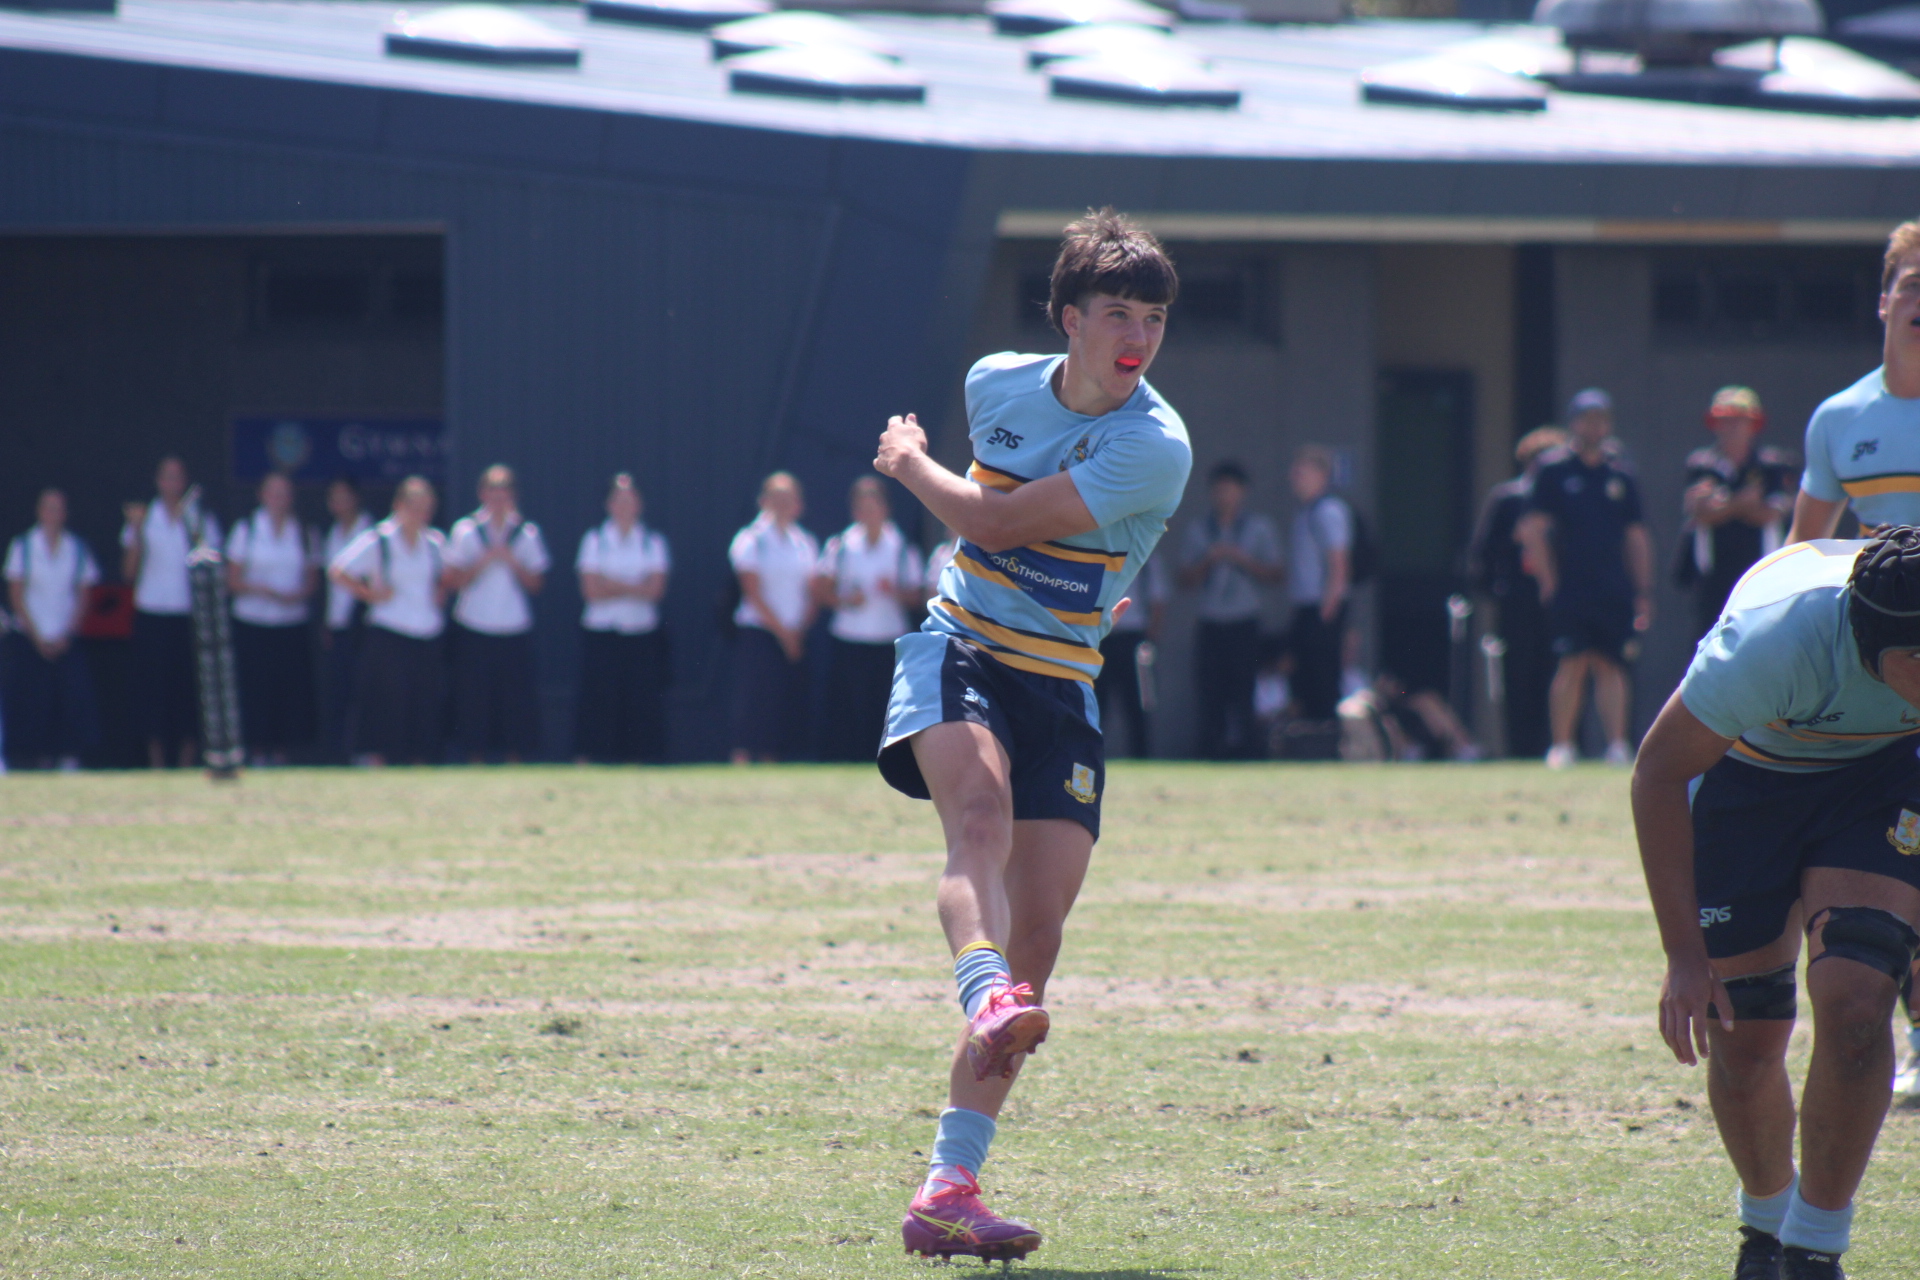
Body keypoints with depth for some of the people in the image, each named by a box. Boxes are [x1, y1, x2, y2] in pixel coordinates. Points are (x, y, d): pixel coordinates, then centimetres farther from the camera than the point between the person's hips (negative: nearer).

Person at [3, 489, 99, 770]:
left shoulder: (77, 549, 6)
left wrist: (66, 635, -5)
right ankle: (42, 760, 2)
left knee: (72, 701, -11)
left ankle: (69, 760, -12)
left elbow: (82, 596, 7)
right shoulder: (23, 547, 1)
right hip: (31, 638, -1)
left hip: (66, 639, 1)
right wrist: (37, 637, -7)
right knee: (34, 702, -5)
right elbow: (16, 595, 0)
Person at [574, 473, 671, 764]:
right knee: (601, 704, -6)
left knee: (646, 704, -4)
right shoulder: (594, 541, 6)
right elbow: (591, 591, -5)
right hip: (601, 634, -1)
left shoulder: (653, 543, 8)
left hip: (642, 633, 1)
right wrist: (634, 589, -7)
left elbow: (656, 589, -4)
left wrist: (613, 586, -9)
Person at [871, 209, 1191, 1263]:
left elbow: (991, 520, -15)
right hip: (957, 650, 1)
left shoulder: (1154, 448, -13)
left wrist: (908, 462, 0)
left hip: (1062, 689, -1)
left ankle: (949, 1188, -6)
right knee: (981, 804, -33)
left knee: (1038, 932, -8)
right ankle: (987, 996, -59)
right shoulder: (996, 384, 1)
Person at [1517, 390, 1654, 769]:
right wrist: (1549, 579, -4)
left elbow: (1636, 538, 17)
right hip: (1570, 590, -3)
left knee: (1610, 666, 1)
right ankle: (1562, 746, -3)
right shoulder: (1555, 474, 4)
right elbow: (1532, 530, 1)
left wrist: (1643, 592, 11)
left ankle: (1617, 745, 0)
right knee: (1573, 663, -8)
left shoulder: (1620, 479, 15)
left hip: (1615, 591, 3)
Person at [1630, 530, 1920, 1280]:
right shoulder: (1778, 639, -39)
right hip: (1743, 772, -2)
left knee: (1854, 1002, -19)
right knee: (1743, 1043, -2)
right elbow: (1659, 773, -24)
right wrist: (1684, 953, -26)